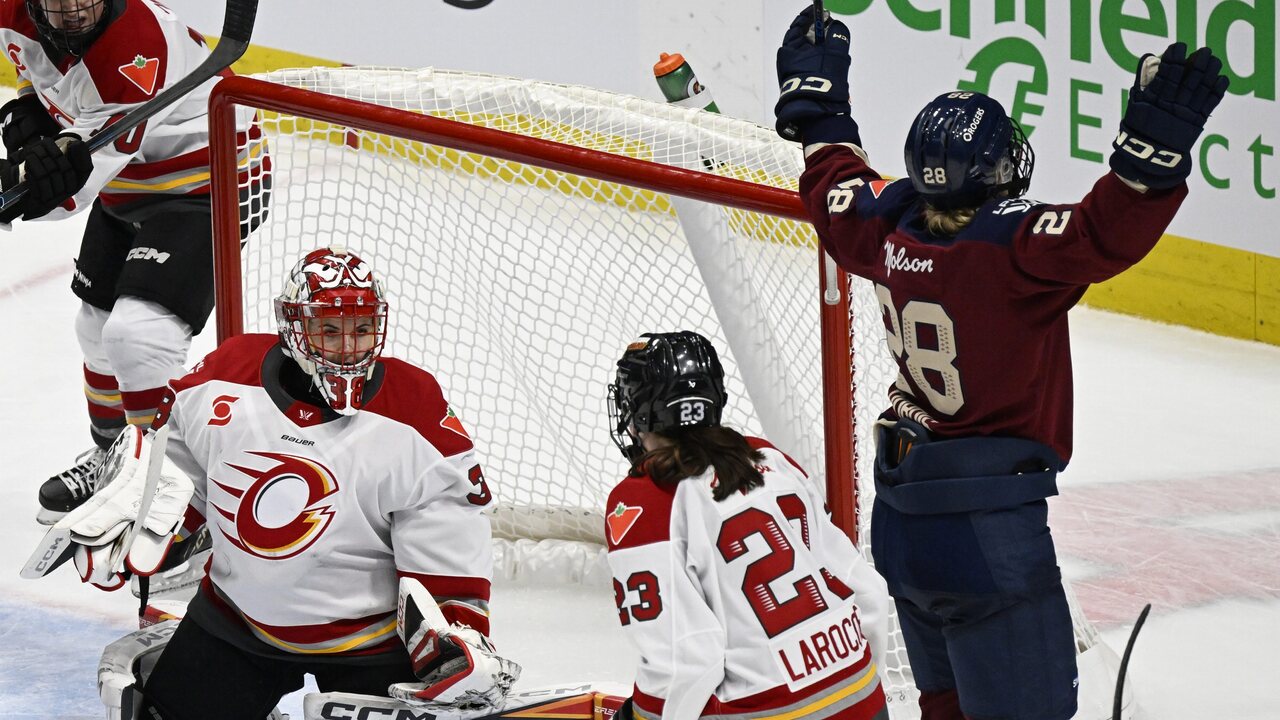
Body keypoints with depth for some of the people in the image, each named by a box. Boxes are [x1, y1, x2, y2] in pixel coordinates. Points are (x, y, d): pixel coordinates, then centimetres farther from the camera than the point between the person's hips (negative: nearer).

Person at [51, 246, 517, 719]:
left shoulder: (416, 412, -16)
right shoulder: (228, 374, -9)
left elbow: (450, 550, -14)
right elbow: (172, 449, 10)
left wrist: (458, 637, -20)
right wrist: (112, 516, 4)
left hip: (368, 638, -3)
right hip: (235, 620, 3)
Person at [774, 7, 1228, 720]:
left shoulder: (892, 228, 2)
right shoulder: (1013, 244, -20)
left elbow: (837, 190, 21)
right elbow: (1106, 233, -34)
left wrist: (816, 104, 34)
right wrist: (1155, 148, -43)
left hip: (902, 518, 8)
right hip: (986, 524, -8)